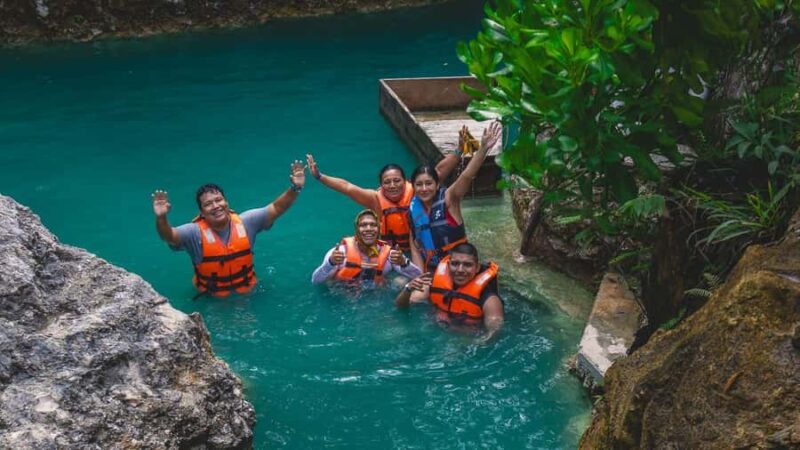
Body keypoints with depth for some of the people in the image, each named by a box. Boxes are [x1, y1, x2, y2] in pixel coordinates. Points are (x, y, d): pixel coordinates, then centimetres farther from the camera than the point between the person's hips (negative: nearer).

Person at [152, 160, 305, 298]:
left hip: (246, 291, 1)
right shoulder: (195, 232, -17)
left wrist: (295, 188, -28)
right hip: (212, 298, 0)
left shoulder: (246, 222, -9)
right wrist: (161, 218, -54)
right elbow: (169, 236, -32)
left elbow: (276, 209, -13)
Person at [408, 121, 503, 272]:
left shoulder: (448, 199, -13)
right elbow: (415, 248, 5)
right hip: (430, 271, 4)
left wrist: (483, 148, -45)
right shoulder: (413, 209, -1)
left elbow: (466, 176, -30)